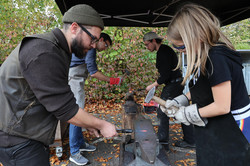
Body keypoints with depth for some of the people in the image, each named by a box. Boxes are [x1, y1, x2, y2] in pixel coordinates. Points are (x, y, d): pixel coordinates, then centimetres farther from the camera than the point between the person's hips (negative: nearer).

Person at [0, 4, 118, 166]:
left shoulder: (57, 51, 6)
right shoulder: (43, 53, -26)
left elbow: (62, 100, 11)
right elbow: (65, 109, -24)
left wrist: (87, 124, 7)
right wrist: (101, 125, -11)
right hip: (18, 141, -9)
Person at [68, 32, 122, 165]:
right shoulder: (90, 48, -12)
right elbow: (93, 73, -18)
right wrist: (111, 80, -13)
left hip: (76, 81, 11)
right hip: (74, 81, -11)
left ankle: (80, 143, 25)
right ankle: (74, 153, -2)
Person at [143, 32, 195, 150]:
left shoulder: (163, 52, -16)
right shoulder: (163, 50, 16)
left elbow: (165, 75, -21)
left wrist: (152, 86, -11)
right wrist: (156, 83, 16)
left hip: (173, 85, -10)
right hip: (176, 84, 10)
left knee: (162, 110, -5)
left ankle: (162, 142, 2)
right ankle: (189, 141, 23)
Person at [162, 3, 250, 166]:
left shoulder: (216, 58, -28)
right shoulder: (205, 55, 0)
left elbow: (222, 106, -27)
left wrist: (188, 114, -15)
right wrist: (179, 101, 4)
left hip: (230, 135, -9)